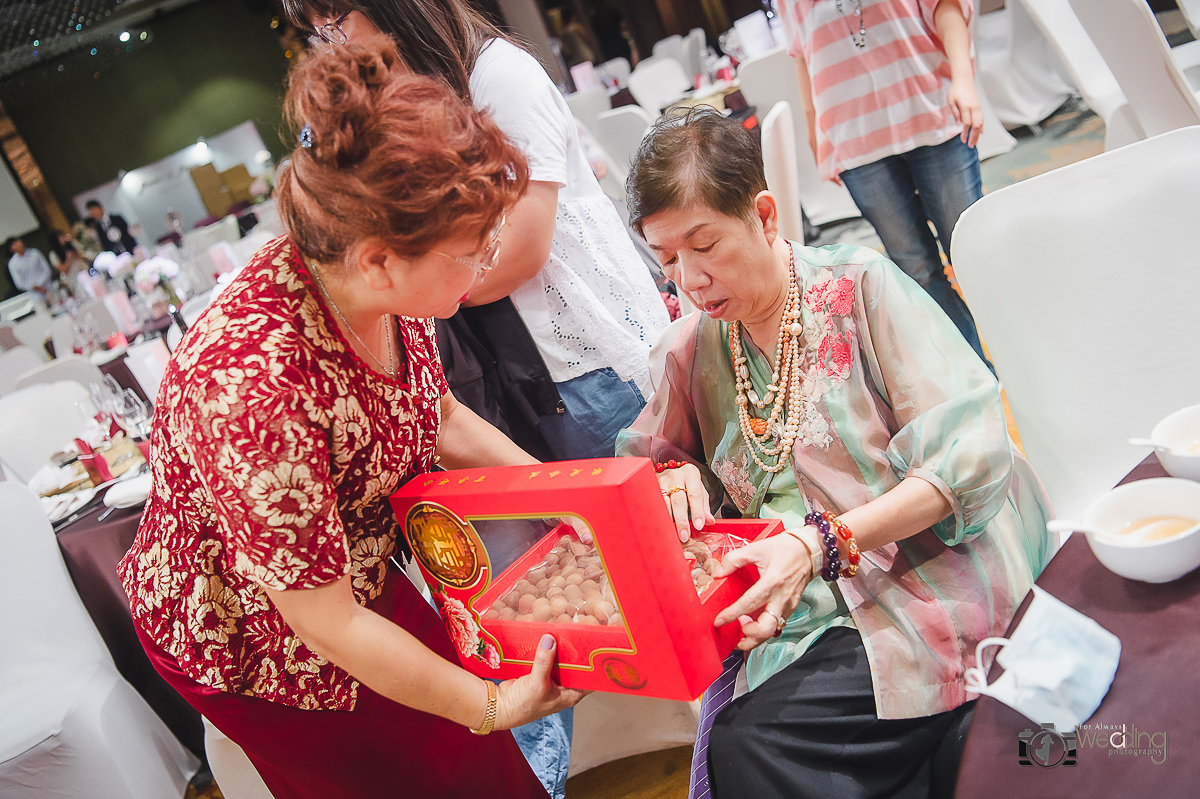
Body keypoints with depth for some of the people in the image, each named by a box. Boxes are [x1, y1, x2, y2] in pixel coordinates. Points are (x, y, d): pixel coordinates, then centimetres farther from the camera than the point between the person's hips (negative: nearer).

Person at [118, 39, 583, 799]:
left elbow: (439, 415, 4)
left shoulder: (384, 288, -18)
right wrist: (492, 706, -19)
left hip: (362, 574, 6)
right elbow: (324, 621, -29)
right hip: (247, 638, -6)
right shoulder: (247, 382, -40)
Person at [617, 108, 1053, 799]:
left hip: (948, 589, -5)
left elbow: (971, 455, -12)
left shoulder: (859, 287, -6)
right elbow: (643, 456, 22)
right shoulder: (696, 350, 10)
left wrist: (823, 543, -21)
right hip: (819, 621, 5)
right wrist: (675, 474, -3)